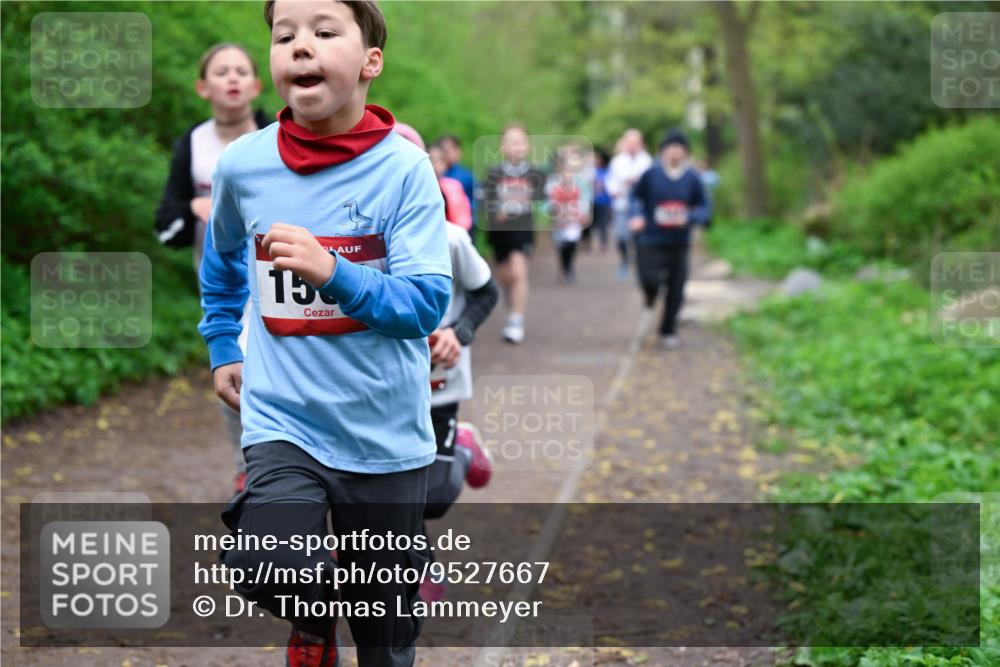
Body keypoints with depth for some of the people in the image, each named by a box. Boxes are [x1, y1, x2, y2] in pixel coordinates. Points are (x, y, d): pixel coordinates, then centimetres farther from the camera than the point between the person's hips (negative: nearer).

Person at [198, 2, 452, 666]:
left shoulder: (404, 167, -12)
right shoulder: (243, 164, -4)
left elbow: (429, 303, -18)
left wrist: (335, 274, -32)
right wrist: (222, 349, 20)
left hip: (385, 431, -1)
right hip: (283, 419, 1)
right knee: (272, 573, -24)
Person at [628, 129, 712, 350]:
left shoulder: (692, 178, -2)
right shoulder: (651, 174, -5)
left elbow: (705, 208, 3)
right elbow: (636, 196, 9)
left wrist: (688, 218, -16)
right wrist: (637, 215, -10)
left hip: (679, 243, 2)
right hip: (651, 241, -2)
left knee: (676, 291, 3)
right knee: (650, 280, -15)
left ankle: (668, 332, 23)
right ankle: (650, 293, 25)